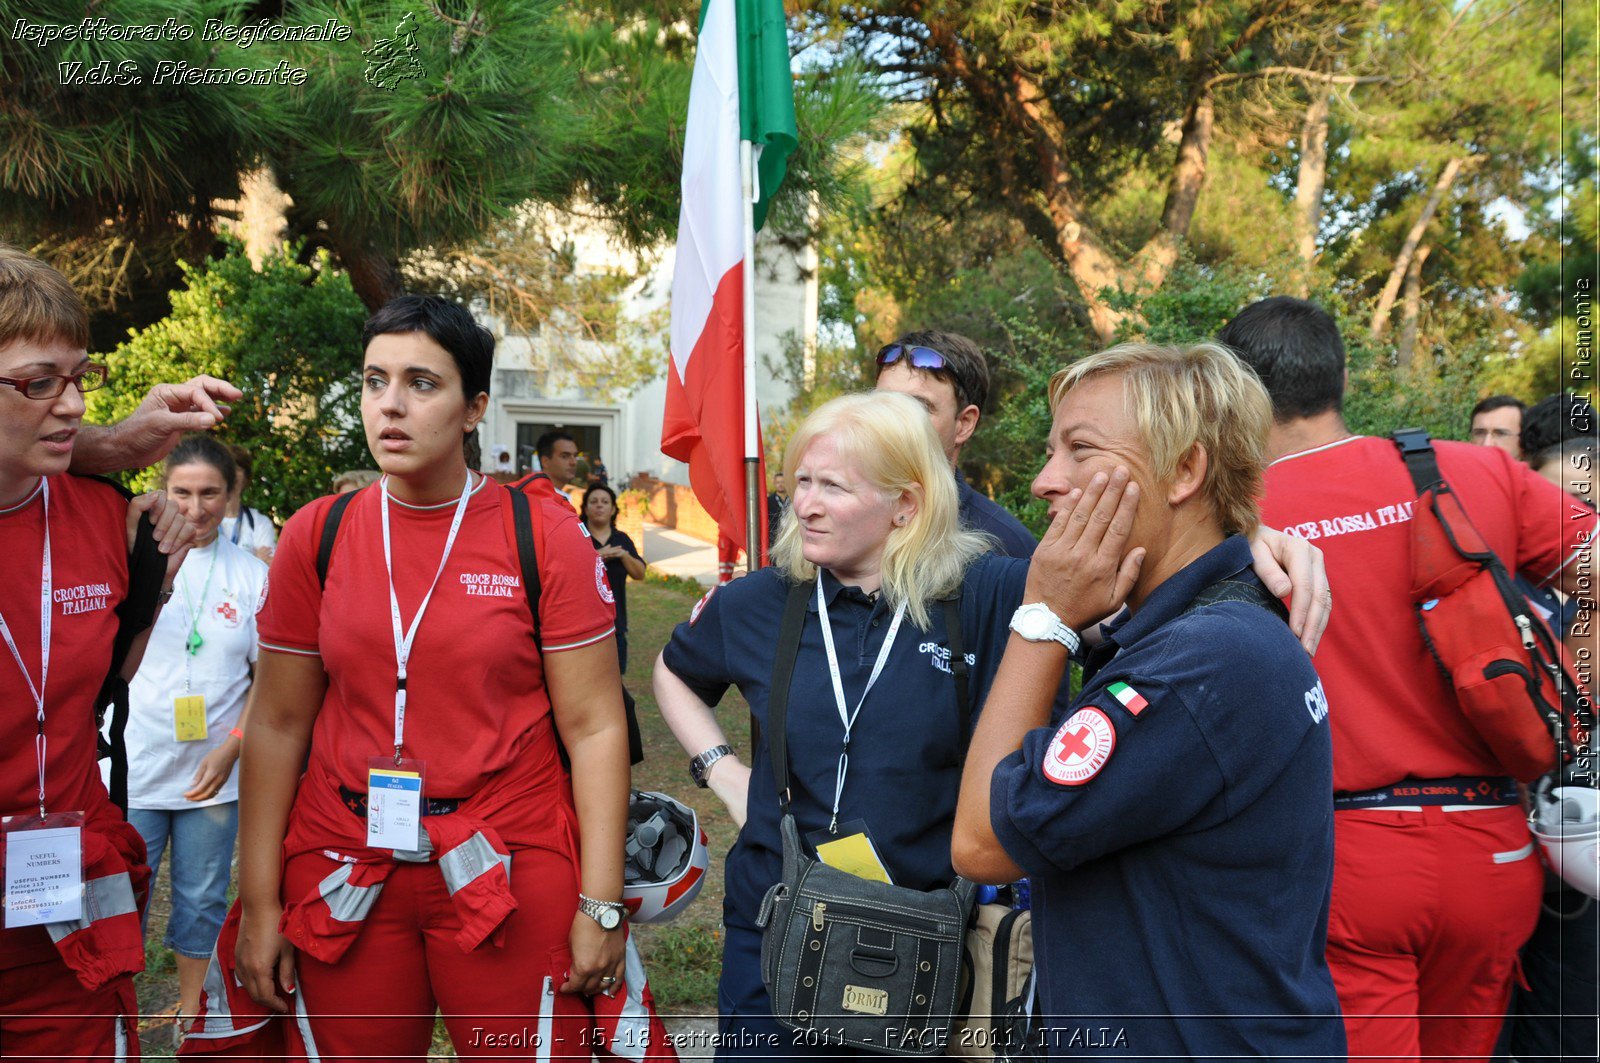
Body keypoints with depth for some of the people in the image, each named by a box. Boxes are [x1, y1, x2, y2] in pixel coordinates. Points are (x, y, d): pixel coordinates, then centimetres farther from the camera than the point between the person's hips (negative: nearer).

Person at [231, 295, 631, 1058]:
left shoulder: (544, 537, -5)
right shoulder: (315, 536, 3)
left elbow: (593, 726, -5)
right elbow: (278, 726, 5)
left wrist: (601, 905, -8)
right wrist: (258, 904, 2)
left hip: (512, 873, -2)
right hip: (343, 876, 3)